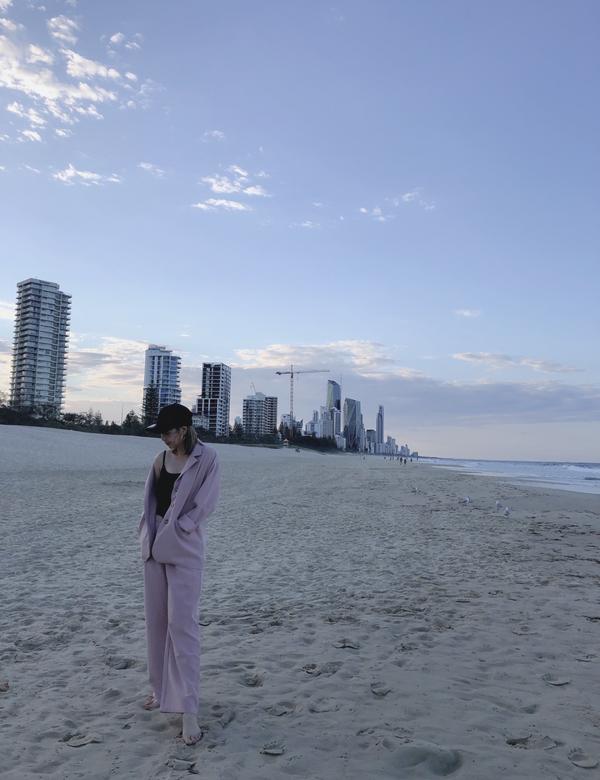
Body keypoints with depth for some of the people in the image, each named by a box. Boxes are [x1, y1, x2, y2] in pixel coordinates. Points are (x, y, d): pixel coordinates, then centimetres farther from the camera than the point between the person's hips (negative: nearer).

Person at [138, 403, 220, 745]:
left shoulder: (207, 457, -9)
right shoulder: (161, 459, 8)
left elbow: (205, 504, -12)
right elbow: (151, 500, 12)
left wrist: (172, 532, -13)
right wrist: (149, 536, -1)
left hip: (185, 548, -6)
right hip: (155, 546, 6)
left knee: (182, 623, -8)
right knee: (157, 620, 13)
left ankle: (189, 709, -3)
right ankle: (162, 688, 30)